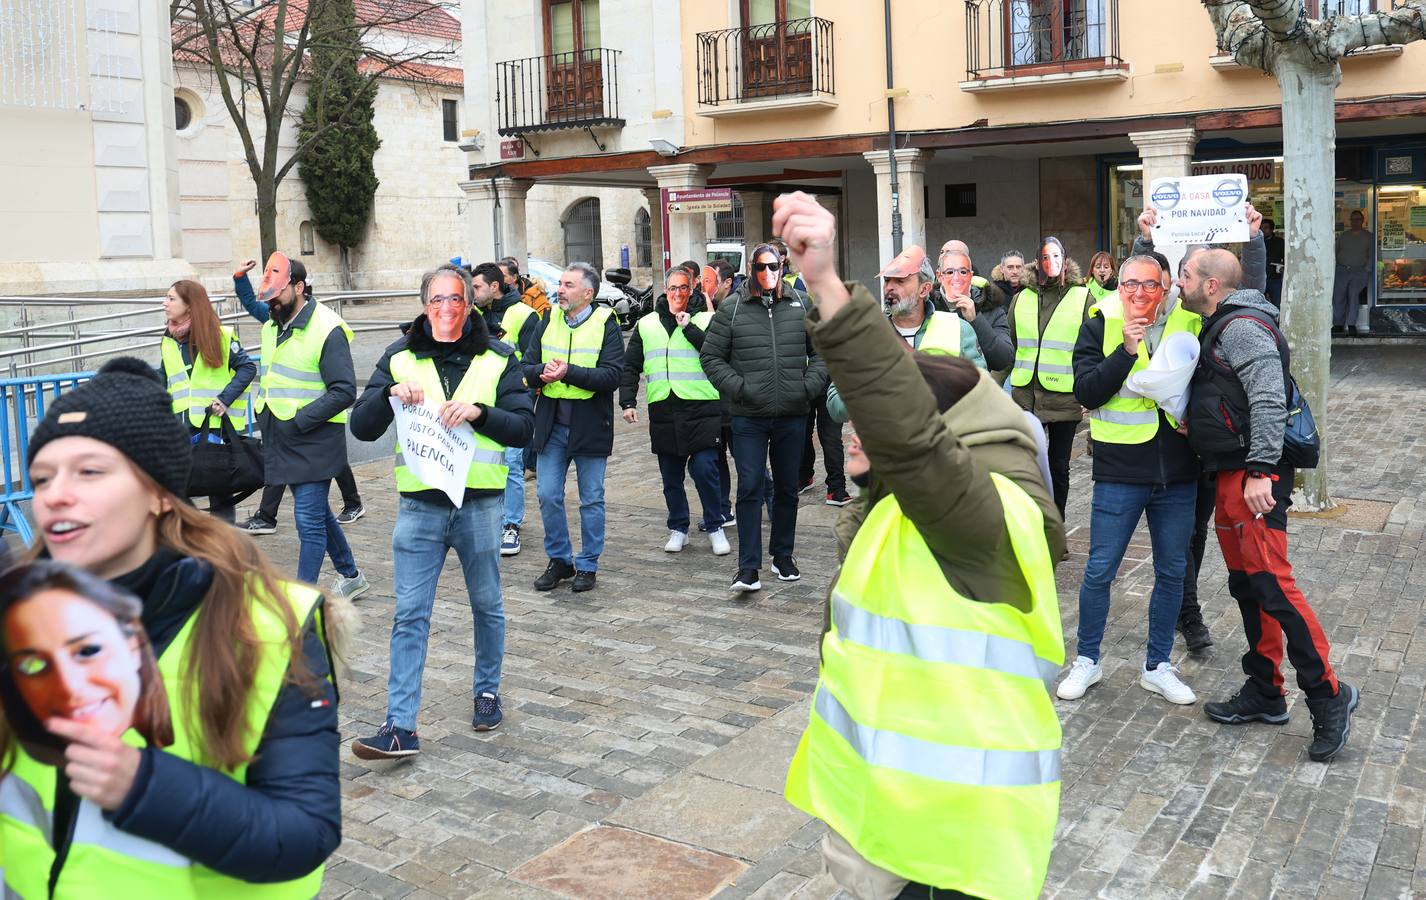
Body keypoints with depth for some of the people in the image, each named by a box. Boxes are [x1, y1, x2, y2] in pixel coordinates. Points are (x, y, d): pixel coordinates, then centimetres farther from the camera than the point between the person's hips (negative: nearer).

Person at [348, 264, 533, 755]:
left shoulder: (497, 358, 1)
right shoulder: (400, 357, 4)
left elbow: (523, 428, -5)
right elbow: (361, 428, 0)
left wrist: (478, 411, -21)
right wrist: (389, 393, -18)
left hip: (479, 502, 0)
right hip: (419, 504, 1)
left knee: (487, 606, 14)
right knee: (409, 615, 0)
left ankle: (487, 691, 35)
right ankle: (401, 726, 4)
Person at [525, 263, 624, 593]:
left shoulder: (606, 326, -6)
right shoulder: (547, 323, 8)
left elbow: (613, 376, -17)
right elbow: (526, 368, 5)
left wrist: (569, 372, -25)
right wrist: (543, 372, -17)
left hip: (591, 426, -4)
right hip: (552, 425, 4)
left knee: (592, 499, 6)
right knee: (547, 495, 4)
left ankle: (587, 565, 20)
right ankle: (559, 559, 21)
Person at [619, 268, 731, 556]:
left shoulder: (705, 320, 4)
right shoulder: (646, 324, 13)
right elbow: (630, 366, 15)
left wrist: (689, 328, -13)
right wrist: (627, 401, 4)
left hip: (701, 408, -3)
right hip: (663, 410, 3)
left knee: (704, 469, -7)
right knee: (670, 475, 9)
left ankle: (715, 527, 10)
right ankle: (678, 528, 24)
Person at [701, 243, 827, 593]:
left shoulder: (802, 305, 6)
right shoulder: (731, 309, 0)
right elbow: (711, 356, 3)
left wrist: (810, 386, -3)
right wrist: (738, 387, -9)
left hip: (792, 416, 2)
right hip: (749, 418, -2)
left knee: (787, 488, 13)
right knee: (750, 488, -6)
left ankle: (783, 556, 28)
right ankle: (748, 567, -1)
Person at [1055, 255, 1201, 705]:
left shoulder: (1188, 322, 5)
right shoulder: (1099, 327, -2)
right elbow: (1086, 393, -13)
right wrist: (1127, 350, -21)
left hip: (1178, 475, 3)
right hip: (1119, 474, -3)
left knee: (1172, 572, 11)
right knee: (1099, 571, 4)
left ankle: (1157, 666, 26)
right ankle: (1087, 660, 22)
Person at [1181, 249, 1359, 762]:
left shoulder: (1243, 327, -13)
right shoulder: (1219, 328, 18)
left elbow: (1268, 401, -22)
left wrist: (1260, 471, -26)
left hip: (1253, 477, -10)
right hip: (1230, 475, 10)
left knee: (1271, 583, -11)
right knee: (1246, 585, 13)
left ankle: (1328, 696, -2)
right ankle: (1264, 694, 22)